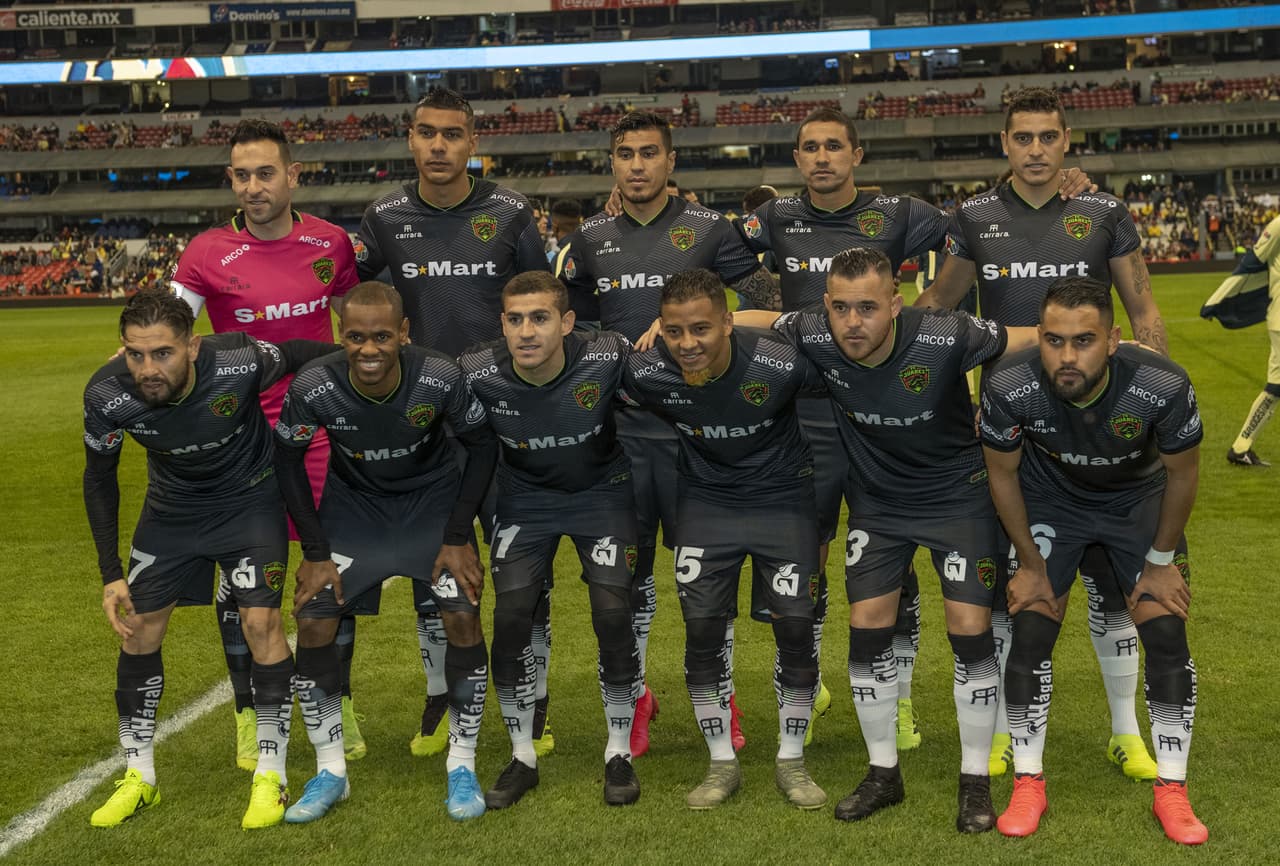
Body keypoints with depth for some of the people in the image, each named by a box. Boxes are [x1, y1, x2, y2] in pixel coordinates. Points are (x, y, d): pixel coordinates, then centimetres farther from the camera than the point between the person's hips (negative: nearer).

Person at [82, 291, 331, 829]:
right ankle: (138, 777, 19)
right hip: (172, 506, 3)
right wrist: (111, 574, -9)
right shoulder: (107, 395, -27)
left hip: (250, 498, -3)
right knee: (138, 628, 2)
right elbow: (99, 479, -8)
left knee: (261, 622, -12)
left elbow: (309, 354, -13)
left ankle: (270, 775, 3)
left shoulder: (240, 363, -35)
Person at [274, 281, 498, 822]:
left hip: (432, 497, -1)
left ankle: (462, 766, 4)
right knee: (313, 620, -10)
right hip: (353, 499, 1)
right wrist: (315, 552, -10)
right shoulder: (312, 386, -28)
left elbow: (482, 446, -12)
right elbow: (288, 461, -9)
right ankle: (331, 772, 9)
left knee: (463, 615, -15)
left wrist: (458, 538, -14)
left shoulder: (440, 378, -30)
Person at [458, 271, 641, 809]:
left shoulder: (608, 358, -27)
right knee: (511, 616, -9)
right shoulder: (477, 374, -24)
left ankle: (619, 754, 9)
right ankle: (522, 757, 11)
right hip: (525, 498, 1)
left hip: (602, 490, -1)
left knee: (613, 613, -12)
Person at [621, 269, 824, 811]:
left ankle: (791, 762, 17)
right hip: (705, 499, 2)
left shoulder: (780, 364, -29)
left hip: (782, 496, -1)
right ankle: (722, 764, 15)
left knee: (796, 626, -3)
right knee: (702, 629, -2)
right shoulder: (646, 374, -22)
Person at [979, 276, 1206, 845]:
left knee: (1168, 636, -7)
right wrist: (1031, 562, -5)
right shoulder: (1009, 387, -34)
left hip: (1139, 497, 0)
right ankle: (1028, 785, 8)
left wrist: (1161, 561, -5)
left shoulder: (1163, 387, -36)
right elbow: (1003, 473, -13)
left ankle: (1172, 791, 9)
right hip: (1051, 499, 0)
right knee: (1030, 632, -7)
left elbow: (1182, 473, -14)